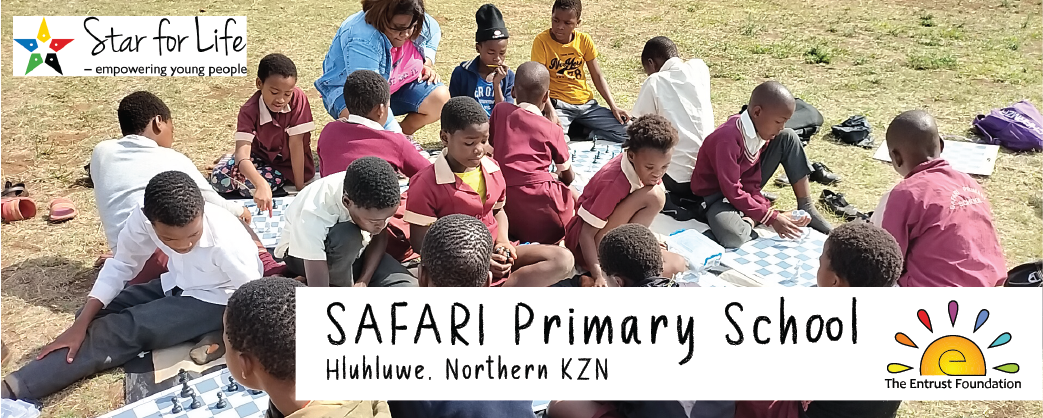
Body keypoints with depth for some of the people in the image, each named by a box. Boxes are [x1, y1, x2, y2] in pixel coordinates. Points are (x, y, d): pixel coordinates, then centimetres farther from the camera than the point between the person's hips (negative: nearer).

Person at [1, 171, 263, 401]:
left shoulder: (225, 240, -36)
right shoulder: (143, 218, -22)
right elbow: (121, 266, -8)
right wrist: (81, 324, -14)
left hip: (214, 301, -7)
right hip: (177, 285, 7)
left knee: (123, 330, -19)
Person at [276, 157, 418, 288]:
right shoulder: (314, 216, -40)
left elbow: (380, 238, -8)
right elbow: (318, 292, -41)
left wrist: (363, 282, -21)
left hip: (353, 251, 4)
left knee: (410, 291, -18)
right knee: (347, 236, -39)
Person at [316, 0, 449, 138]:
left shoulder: (422, 26, -12)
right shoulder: (362, 41, -35)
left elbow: (434, 32, 15)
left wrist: (427, 64, -3)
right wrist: (395, 132, -43)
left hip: (397, 87, 6)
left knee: (441, 97, -18)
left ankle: (405, 132, 3)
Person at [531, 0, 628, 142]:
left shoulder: (584, 40, 3)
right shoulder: (542, 41, -9)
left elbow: (598, 77, 8)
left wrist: (614, 107, -1)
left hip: (586, 103, 4)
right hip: (557, 103, -4)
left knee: (625, 134, -10)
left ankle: (584, 133, 10)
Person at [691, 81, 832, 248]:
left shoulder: (762, 130, -5)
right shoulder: (727, 139, -31)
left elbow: (752, 183, -7)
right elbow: (732, 192, -30)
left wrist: (762, 208, -23)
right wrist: (772, 217, -28)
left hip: (747, 189, 8)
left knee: (788, 138, -3)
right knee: (732, 236, -43)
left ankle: (807, 210, 0)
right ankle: (752, 221, -7)